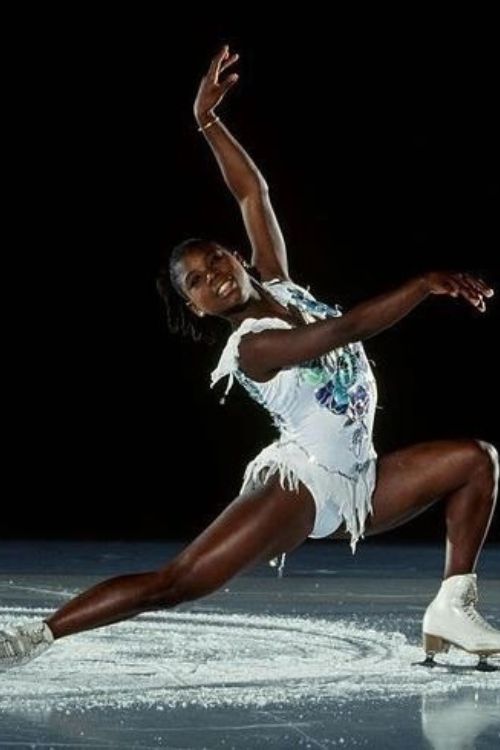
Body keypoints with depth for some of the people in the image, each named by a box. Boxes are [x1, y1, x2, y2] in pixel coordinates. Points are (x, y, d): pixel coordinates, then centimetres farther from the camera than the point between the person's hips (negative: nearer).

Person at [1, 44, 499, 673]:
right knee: (174, 583, -21)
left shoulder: (276, 284, 7)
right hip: (301, 484, -9)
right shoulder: (253, 346, -16)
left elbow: (252, 194, 9)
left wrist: (208, 123, 4)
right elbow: (348, 326, -30)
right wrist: (424, 284, -30)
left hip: (359, 485, 9)